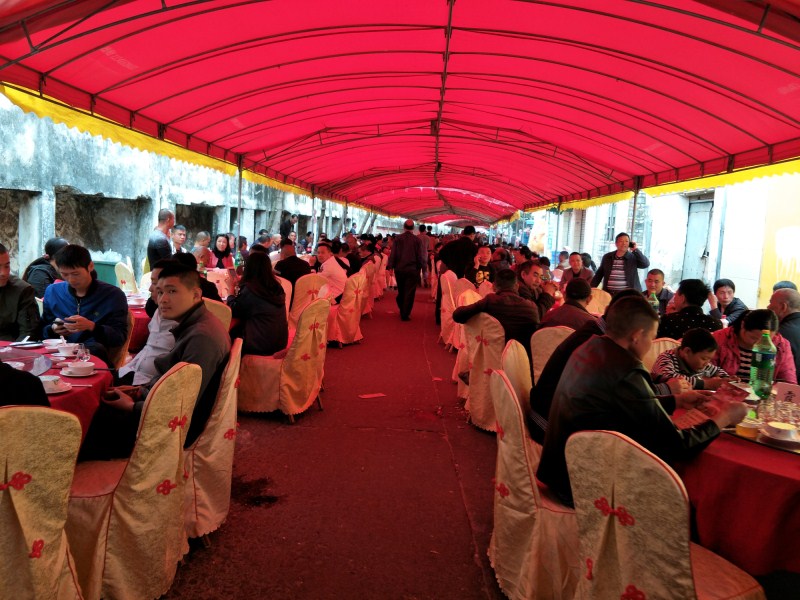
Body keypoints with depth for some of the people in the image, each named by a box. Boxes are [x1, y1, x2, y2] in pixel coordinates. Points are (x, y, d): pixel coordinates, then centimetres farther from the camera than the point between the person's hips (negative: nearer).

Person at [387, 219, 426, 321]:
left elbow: (393, 254, -4)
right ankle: (405, 314, 2)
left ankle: (402, 311, 31)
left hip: (399, 269, 2)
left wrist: (391, 267, 4)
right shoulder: (417, 240, -7)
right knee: (409, 292, 3)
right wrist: (419, 267, 9)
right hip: (412, 270, -2)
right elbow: (421, 256, -5)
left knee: (401, 291, 19)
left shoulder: (397, 239, -4)